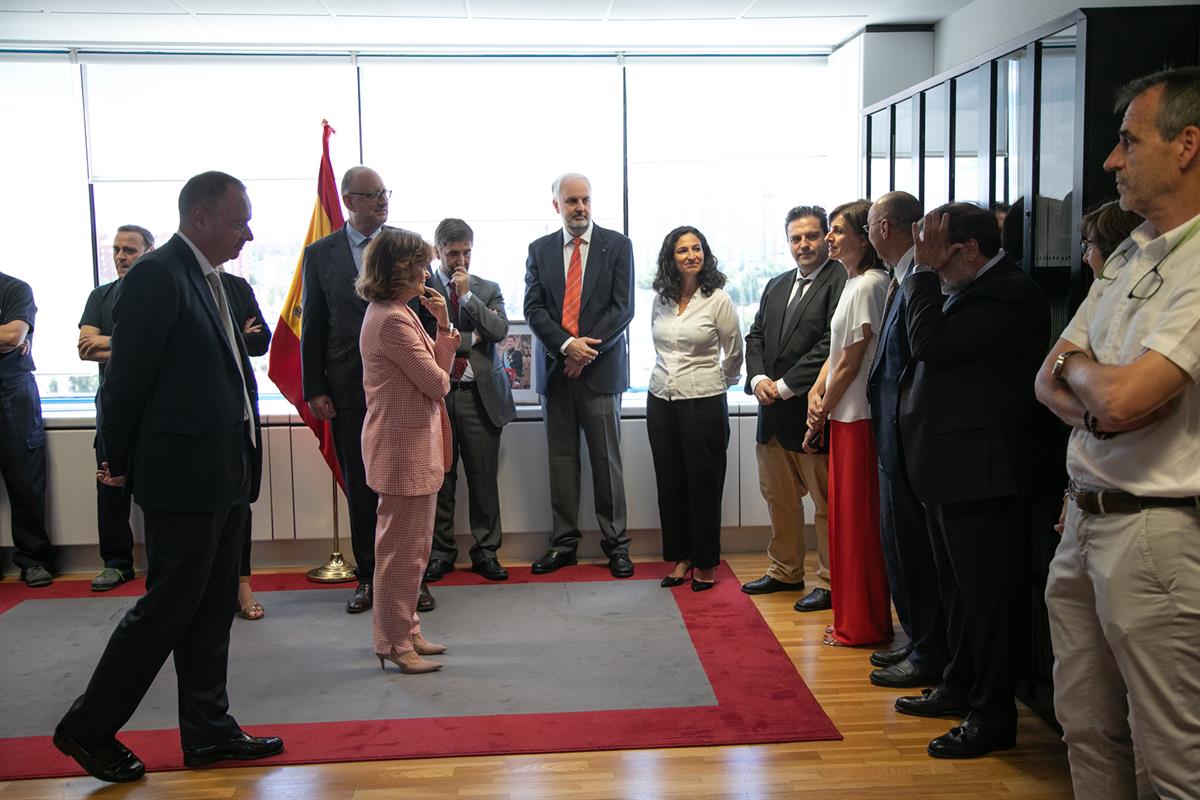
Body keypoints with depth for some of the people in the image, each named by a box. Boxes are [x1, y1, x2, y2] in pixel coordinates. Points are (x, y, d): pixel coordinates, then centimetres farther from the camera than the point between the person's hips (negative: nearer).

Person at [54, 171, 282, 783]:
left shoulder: (208, 279, 14)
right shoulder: (157, 276, -14)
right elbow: (126, 379, -13)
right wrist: (120, 465, -5)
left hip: (222, 476, 9)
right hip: (182, 476, -9)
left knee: (212, 608, 14)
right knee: (168, 606, 1)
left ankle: (208, 731, 25)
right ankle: (89, 728, 18)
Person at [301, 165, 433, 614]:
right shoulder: (320, 254, 6)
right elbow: (312, 328, 5)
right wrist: (314, 388, 0)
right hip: (349, 389, 0)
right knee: (360, 488, 8)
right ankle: (368, 576, 20)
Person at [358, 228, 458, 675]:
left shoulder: (394, 313, 14)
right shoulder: (392, 320, -19)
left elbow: (437, 373, 11)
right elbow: (437, 383, -18)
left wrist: (443, 327, -2)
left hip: (409, 442, 11)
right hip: (405, 443, -11)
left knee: (411, 547, 19)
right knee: (402, 549, -1)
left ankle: (404, 632, 30)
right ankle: (395, 644, 11)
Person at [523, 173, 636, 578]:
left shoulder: (617, 245, 2)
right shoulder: (540, 249, 9)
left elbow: (622, 308, -4)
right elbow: (534, 308, 2)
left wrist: (586, 351, -12)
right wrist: (566, 345, -14)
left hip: (601, 368, -2)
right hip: (555, 369, 3)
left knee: (606, 459, 2)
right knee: (561, 459, 8)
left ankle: (615, 542, 11)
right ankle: (563, 541, 16)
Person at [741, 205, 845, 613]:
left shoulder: (840, 282, -10)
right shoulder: (776, 286, 16)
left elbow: (831, 344, -19)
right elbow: (755, 337, 16)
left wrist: (785, 386, -17)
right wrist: (758, 378, -3)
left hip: (812, 410, -8)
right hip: (773, 411, 8)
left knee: (826, 502, 2)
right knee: (779, 498, 17)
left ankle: (830, 582, 13)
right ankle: (785, 571, 32)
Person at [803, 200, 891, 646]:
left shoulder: (869, 285, -14)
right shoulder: (854, 284, 16)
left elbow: (851, 361, -14)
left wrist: (821, 412, -6)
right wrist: (816, 392, 4)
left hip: (859, 417, -10)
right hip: (844, 416, 10)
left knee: (858, 520, -1)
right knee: (845, 516, 14)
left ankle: (864, 625, 10)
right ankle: (853, 618, 25)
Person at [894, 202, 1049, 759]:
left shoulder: (1011, 294, -17)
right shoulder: (966, 292, 14)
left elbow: (930, 341, -22)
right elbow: (930, 352, 20)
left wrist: (927, 271, -15)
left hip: (980, 475, -10)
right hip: (950, 468, 10)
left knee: (986, 592, -1)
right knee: (958, 588, 20)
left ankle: (993, 716, 11)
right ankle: (960, 688, 35)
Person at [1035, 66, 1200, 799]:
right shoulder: (1128, 258, 15)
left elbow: (1122, 396, -24)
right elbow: (1050, 381, 14)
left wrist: (1080, 368, -1)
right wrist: (1094, 406, -8)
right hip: (1085, 519, 9)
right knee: (1087, 731, 18)